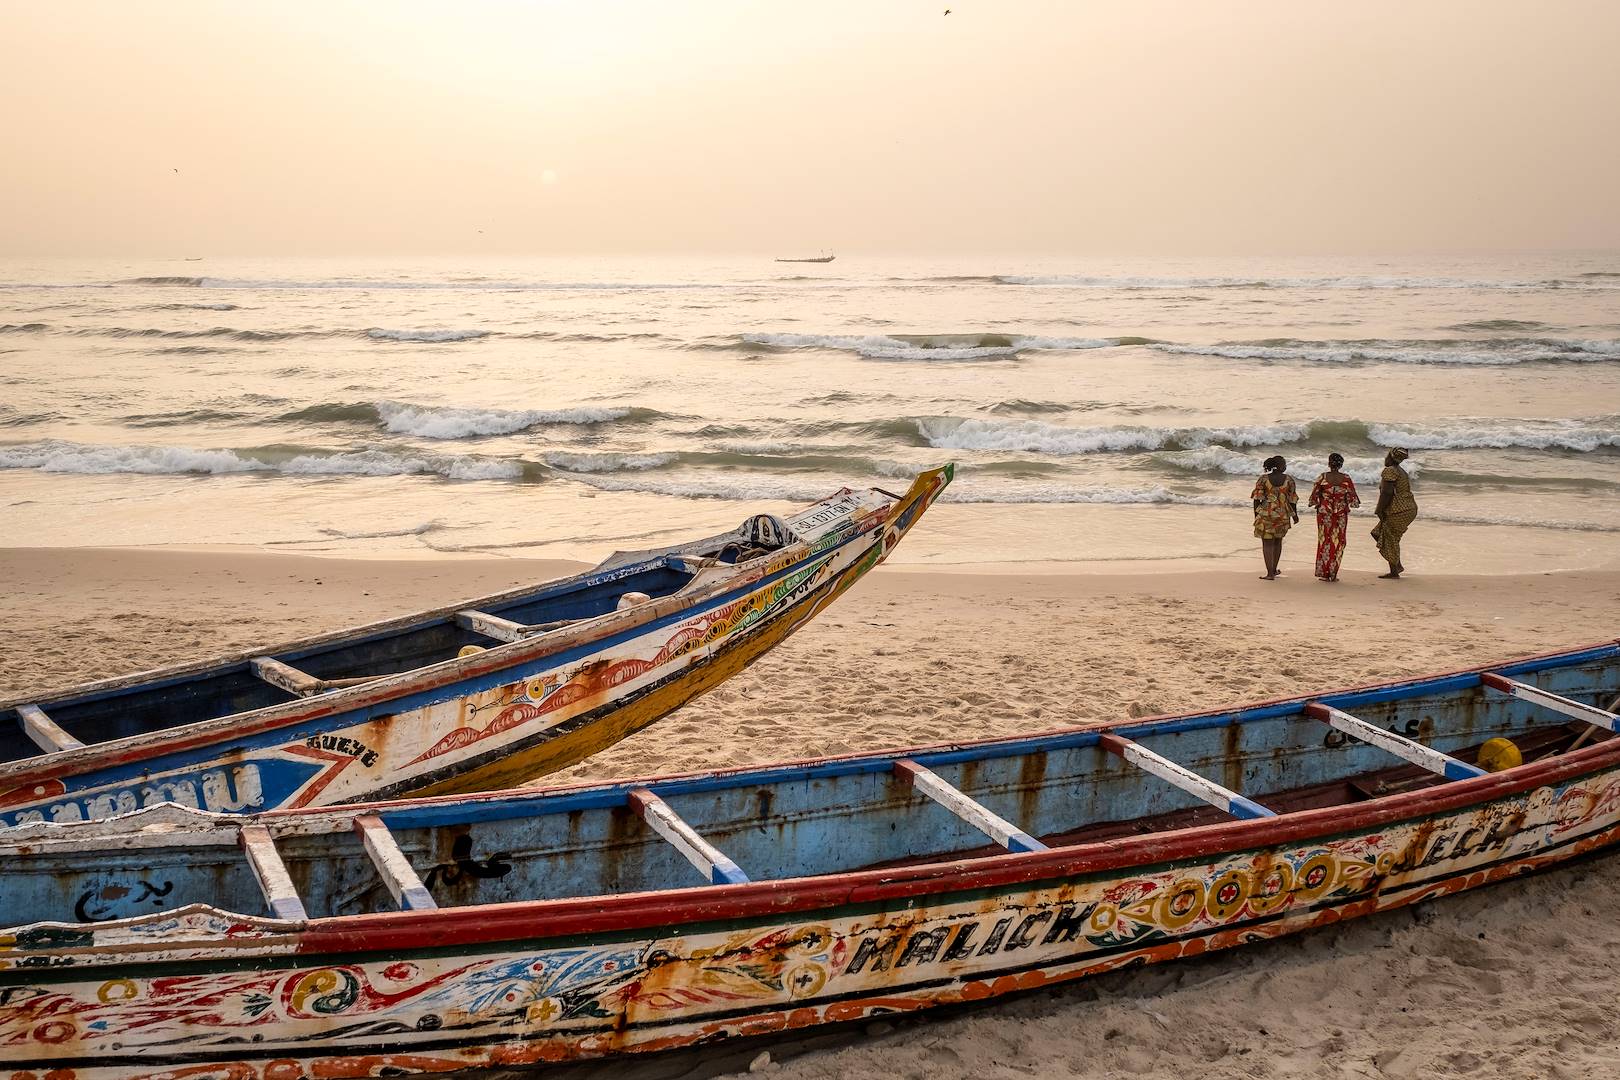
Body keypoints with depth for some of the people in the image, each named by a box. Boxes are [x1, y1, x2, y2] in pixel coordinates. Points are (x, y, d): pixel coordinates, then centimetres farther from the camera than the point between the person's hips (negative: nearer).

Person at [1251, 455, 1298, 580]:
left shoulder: (1263, 479, -6)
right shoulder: (1289, 479, -4)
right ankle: (1273, 570, 29)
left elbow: (1257, 498, -7)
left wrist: (1256, 515, 4)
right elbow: (1292, 499, 0)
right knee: (1277, 540, 22)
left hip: (1266, 514, -2)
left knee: (1267, 543, 3)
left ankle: (1270, 574, -3)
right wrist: (1295, 514, 15)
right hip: (1283, 515, 2)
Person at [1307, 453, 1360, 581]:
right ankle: (1333, 574, 5)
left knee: (1324, 541, 9)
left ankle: (1323, 572, 8)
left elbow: (1314, 495, -3)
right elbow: (1352, 497, -1)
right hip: (1341, 513, 0)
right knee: (1337, 542, 7)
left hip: (1324, 512, 0)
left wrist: (1316, 503, 16)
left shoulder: (1322, 478, -8)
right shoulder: (1346, 479, -5)